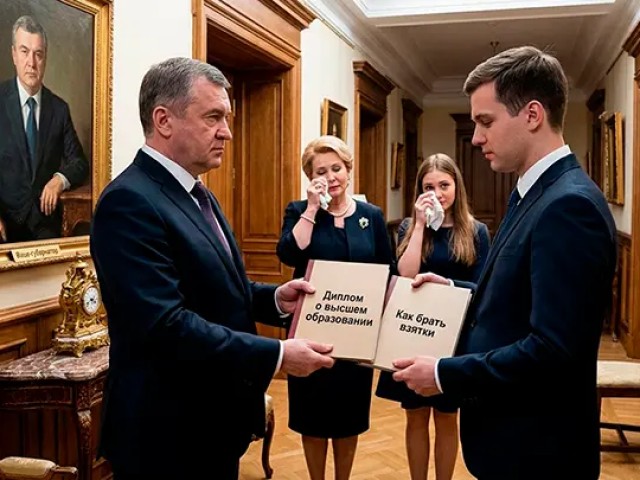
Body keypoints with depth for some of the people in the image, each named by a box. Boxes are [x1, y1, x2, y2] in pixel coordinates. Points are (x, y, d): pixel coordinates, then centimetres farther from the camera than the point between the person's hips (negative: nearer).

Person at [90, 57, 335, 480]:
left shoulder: (197, 195, 10)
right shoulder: (130, 202, -22)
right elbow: (166, 326, -29)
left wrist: (273, 299, -1)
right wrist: (277, 356, -25)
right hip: (170, 433, -9)